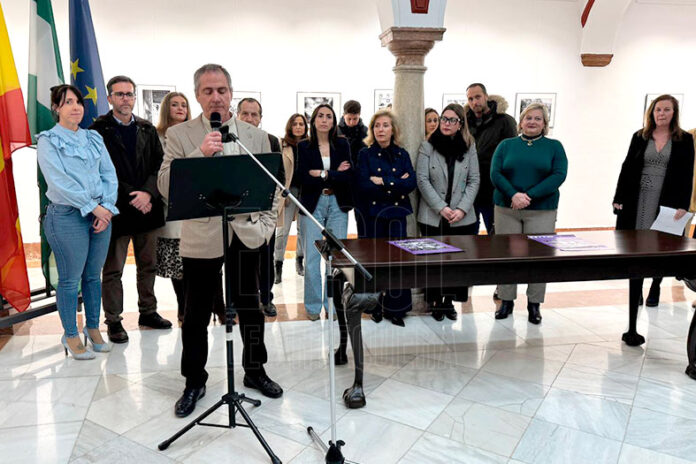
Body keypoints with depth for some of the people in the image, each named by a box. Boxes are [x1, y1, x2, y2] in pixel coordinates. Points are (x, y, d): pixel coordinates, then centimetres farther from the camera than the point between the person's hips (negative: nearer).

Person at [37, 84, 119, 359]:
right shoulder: (48, 140, 0)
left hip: (101, 213, 5)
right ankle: (71, 336, 15)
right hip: (68, 216, -4)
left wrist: (108, 208, -6)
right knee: (70, 279, 2)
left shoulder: (94, 139, 14)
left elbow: (110, 175, 8)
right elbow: (59, 181, -11)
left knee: (94, 275, 12)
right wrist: (92, 206, -15)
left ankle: (93, 328, 25)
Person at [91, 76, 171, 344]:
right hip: (115, 209, -4)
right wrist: (131, 197, -14)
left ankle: (148, 312, 27)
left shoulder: (148, 130, 11)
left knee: (148, 265, 13)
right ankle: (113, 321, 16)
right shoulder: (98, 130, -2)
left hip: (147, 208, 4)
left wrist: (148, 193, -12)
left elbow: (159, 166, 4)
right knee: (112, 270, 4)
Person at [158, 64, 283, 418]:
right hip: (200, 238, -1)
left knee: (250, 308, 14)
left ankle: (255, 370, 34)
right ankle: (194, 382, 28)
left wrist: (265, 226, -1)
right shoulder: (179, 135, 0)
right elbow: (165, 184, -11)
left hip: (245, 235, 2)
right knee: (196, 315, 9)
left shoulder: (256, 136, 7)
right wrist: (200, 154, -21)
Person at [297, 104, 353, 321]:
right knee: (311, 256, -1)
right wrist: (335, 174, -9)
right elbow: (304, 179, -9)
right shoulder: (304, 146, 3)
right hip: (312, 204, -1)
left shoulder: (342, 144, 7)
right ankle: (313, 306, 14)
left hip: (337, 205, 1)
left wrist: (322, 174, -10)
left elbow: (349, 176, -5)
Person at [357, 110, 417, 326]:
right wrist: (397, 184, -10)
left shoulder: (402, 154, 9)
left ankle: (395, 308, 10)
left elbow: (411, 184, -5)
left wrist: (384, 182, -13)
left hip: (397, 213, 2)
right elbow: (364, 185, -13)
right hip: (372, 213, -1)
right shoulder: (365, 154, 3)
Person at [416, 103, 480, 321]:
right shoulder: (428, 146, 0)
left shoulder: (469, 147, 6)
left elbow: (474, 180, 4)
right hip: (432, 216, -2)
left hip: (462, 217, 2)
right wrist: (441, 208, -13)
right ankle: (435, 301, 20)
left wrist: (462, 209, -8)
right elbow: (422, 180, -6)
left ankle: (449, 300, 21)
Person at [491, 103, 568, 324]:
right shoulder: (506, 145, 11)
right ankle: (506, 301, 16)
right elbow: (495, 173, -1)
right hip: (507, 210, 1)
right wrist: (513, 195, -17)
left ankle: (534, 304, 14)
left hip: (542, 211, -1)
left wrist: (529, 195, -16)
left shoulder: (554, 146, 8)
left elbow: (559, 175, -5)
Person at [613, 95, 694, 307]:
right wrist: (619, 198, -1)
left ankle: (655, 288, 22)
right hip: (637, 199, 1)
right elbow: (627, 168, 6)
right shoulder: (639, 137, 7)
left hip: (666, 202, -1)